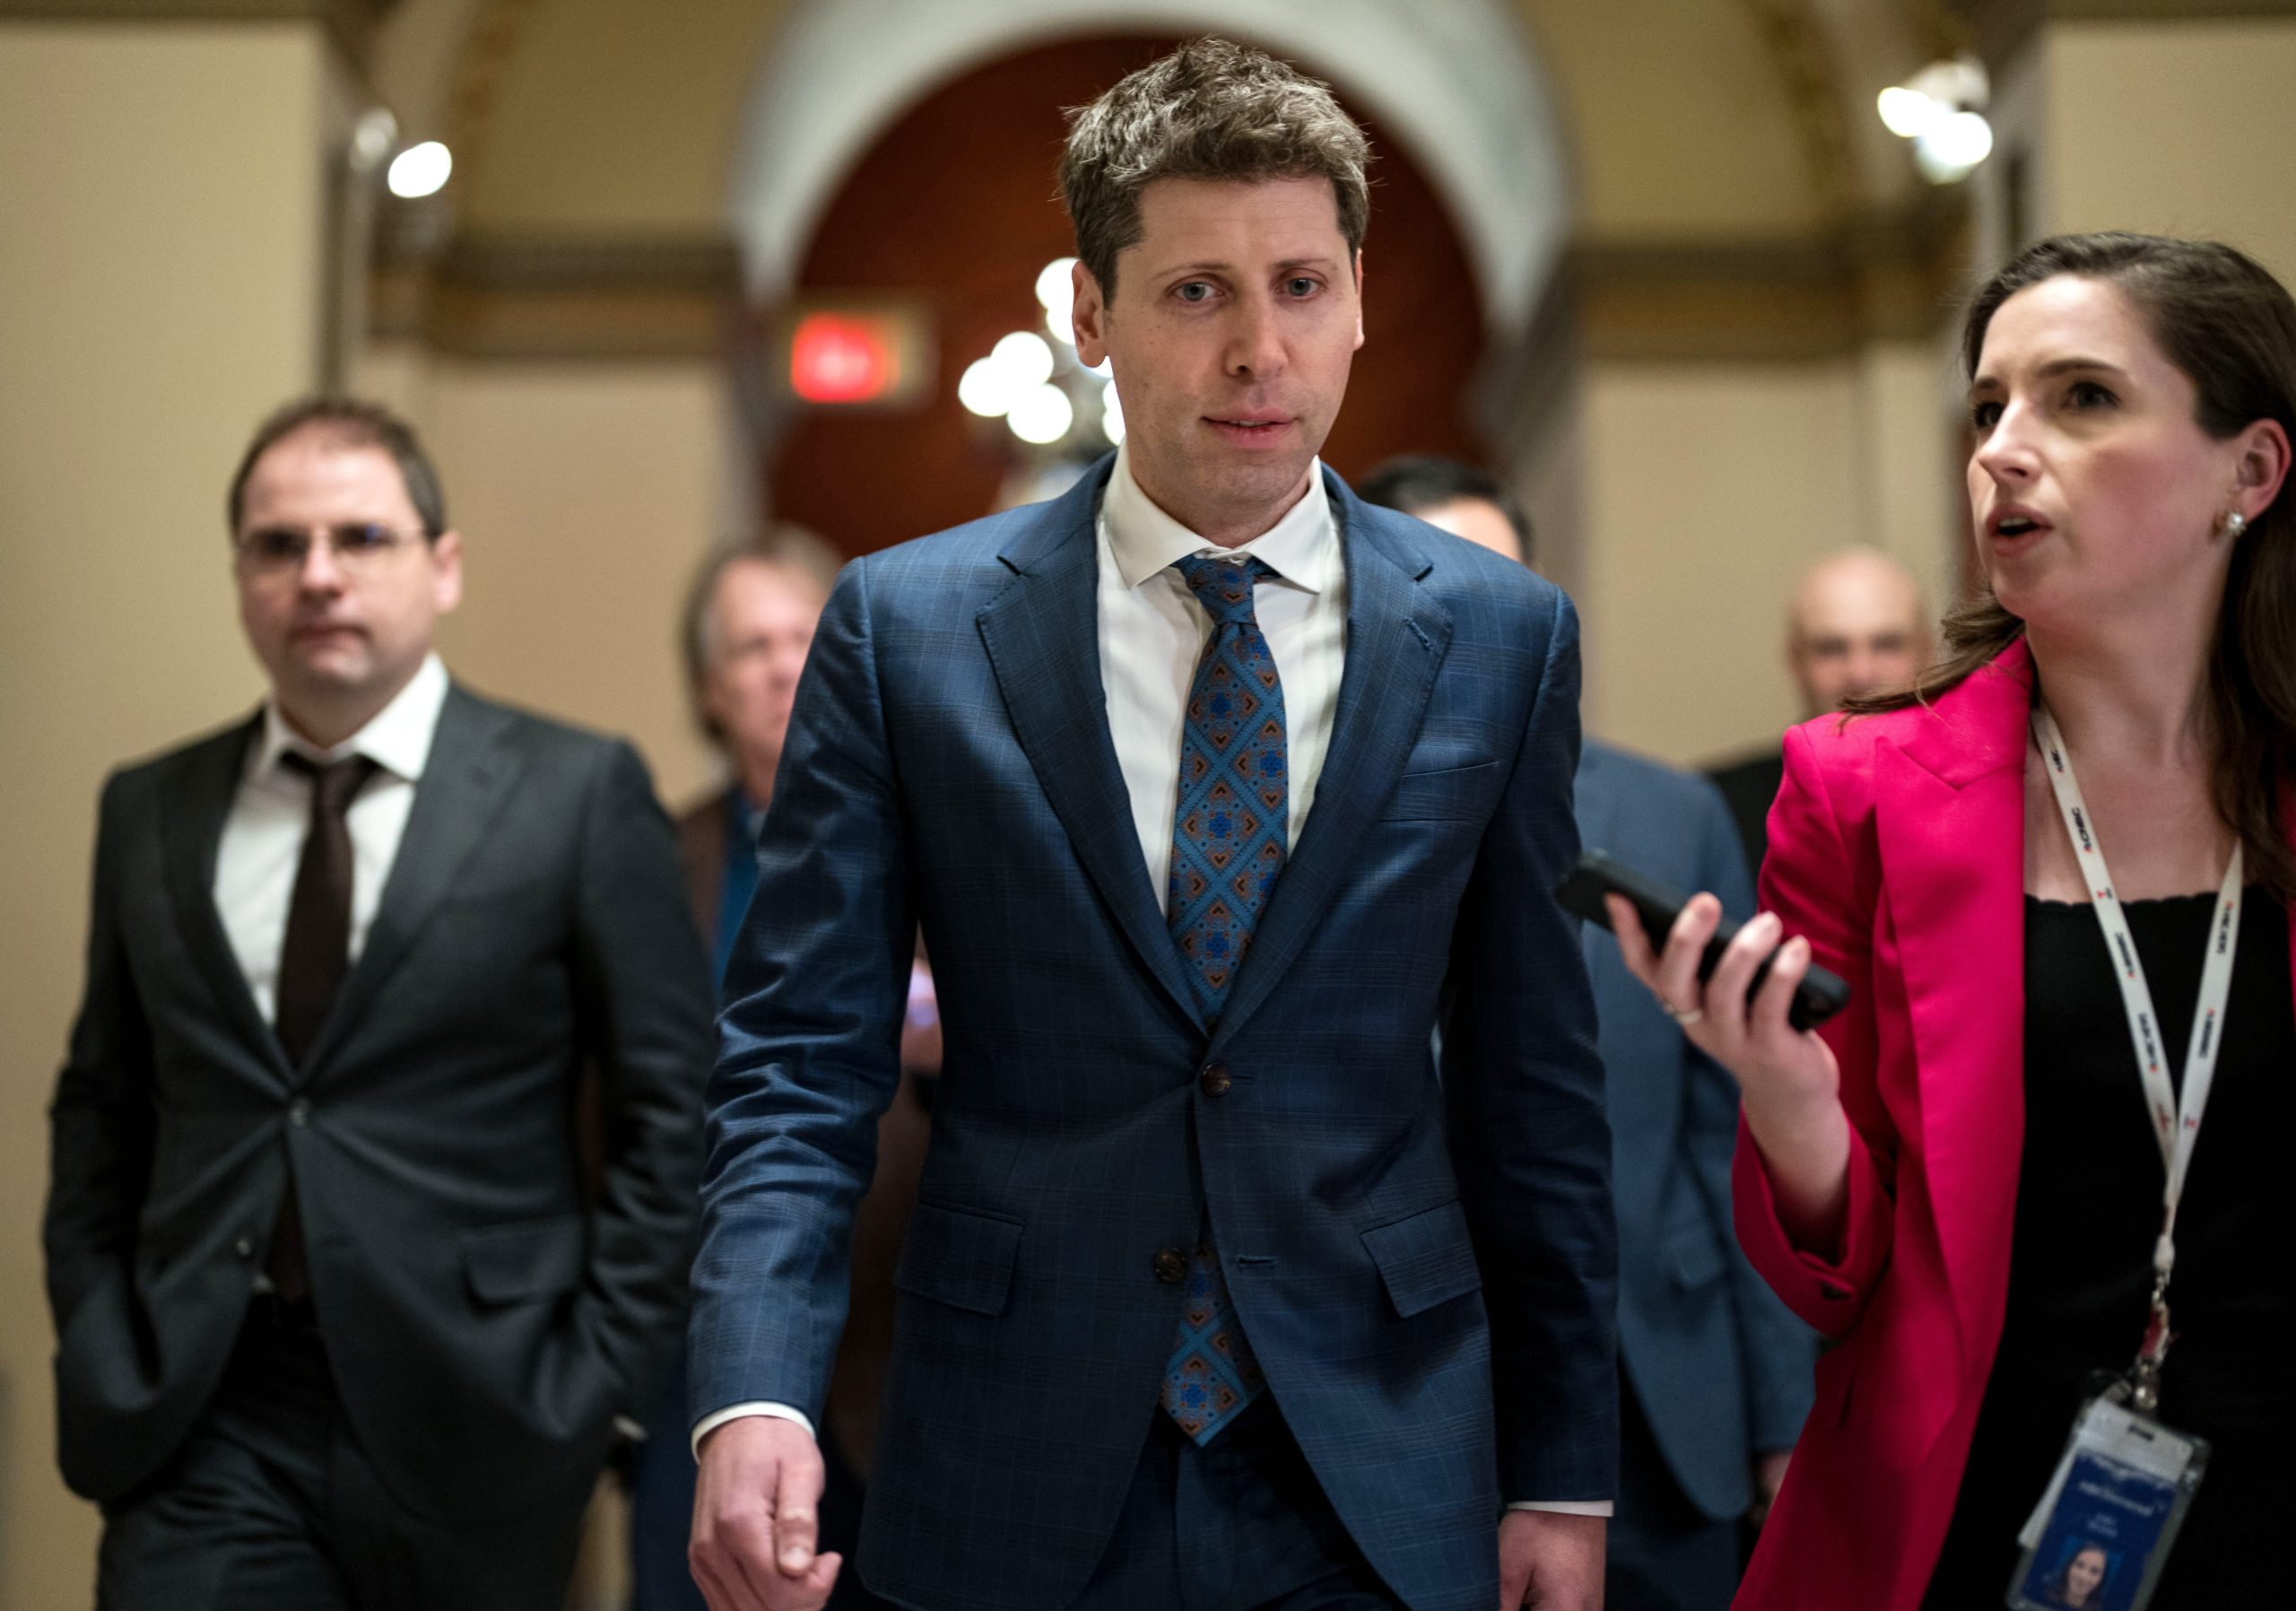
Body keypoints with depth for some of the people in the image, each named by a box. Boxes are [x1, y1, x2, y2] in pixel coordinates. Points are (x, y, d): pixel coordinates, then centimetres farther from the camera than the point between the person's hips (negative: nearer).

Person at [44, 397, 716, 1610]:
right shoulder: (149, 812, 10)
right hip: (204, 1429, 2)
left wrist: (593, 1374, -7)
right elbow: (100, 1103, 16)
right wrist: (97, 1341, 5)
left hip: (468, 1420, -2)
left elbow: (670, 1106, -2)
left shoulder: (577, 793, -1)